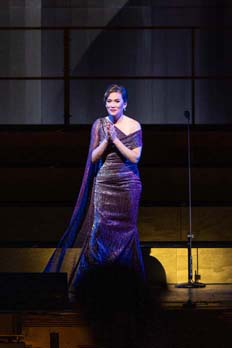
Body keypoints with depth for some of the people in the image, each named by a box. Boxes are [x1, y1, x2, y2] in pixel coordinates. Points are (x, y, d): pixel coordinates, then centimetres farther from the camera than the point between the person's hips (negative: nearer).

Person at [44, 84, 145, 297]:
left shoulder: (134, 126, -1)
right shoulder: (99, 124, 4)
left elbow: (135, 157, -9)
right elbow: (94, 157, 2)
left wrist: (115, 139, -15)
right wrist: (106, 139, -13)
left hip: (128, 184, -1)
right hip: (104, 184, 1)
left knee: (126, 229, 3)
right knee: (99, 228, -4)